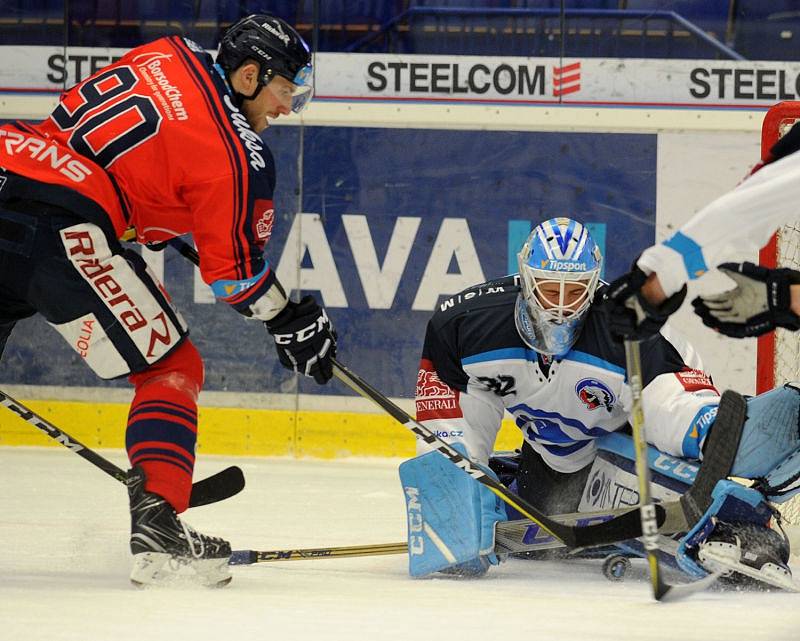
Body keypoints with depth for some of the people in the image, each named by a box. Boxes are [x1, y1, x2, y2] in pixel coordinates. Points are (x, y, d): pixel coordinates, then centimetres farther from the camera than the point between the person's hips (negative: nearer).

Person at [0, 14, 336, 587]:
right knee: (172, 367, 5)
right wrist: (289, 321, 17)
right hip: (60, 223, -7)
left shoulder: (169, 57, 16)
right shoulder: (237, 153, -3)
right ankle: (158, 528, -4)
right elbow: (233, 263, 1)